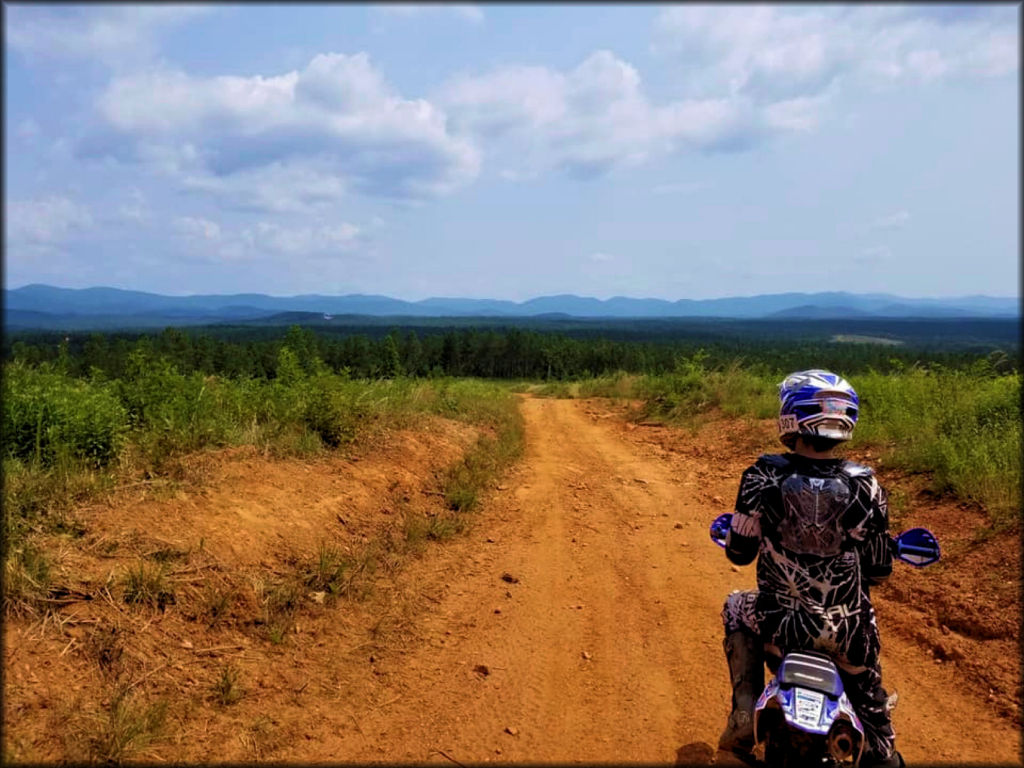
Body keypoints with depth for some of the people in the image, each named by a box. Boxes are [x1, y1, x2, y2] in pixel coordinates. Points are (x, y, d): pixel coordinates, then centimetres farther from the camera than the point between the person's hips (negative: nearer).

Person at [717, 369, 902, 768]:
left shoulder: (763, 476, -15)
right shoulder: (864, 486, -11)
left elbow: (739, 553, -6)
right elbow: (878, 571, -3)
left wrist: (738, 528, 16)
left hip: (779, 627, -1)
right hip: (848, 633, 2)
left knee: (736, 609, 31)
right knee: (869, 701, 30)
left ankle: (745, 716, 21)